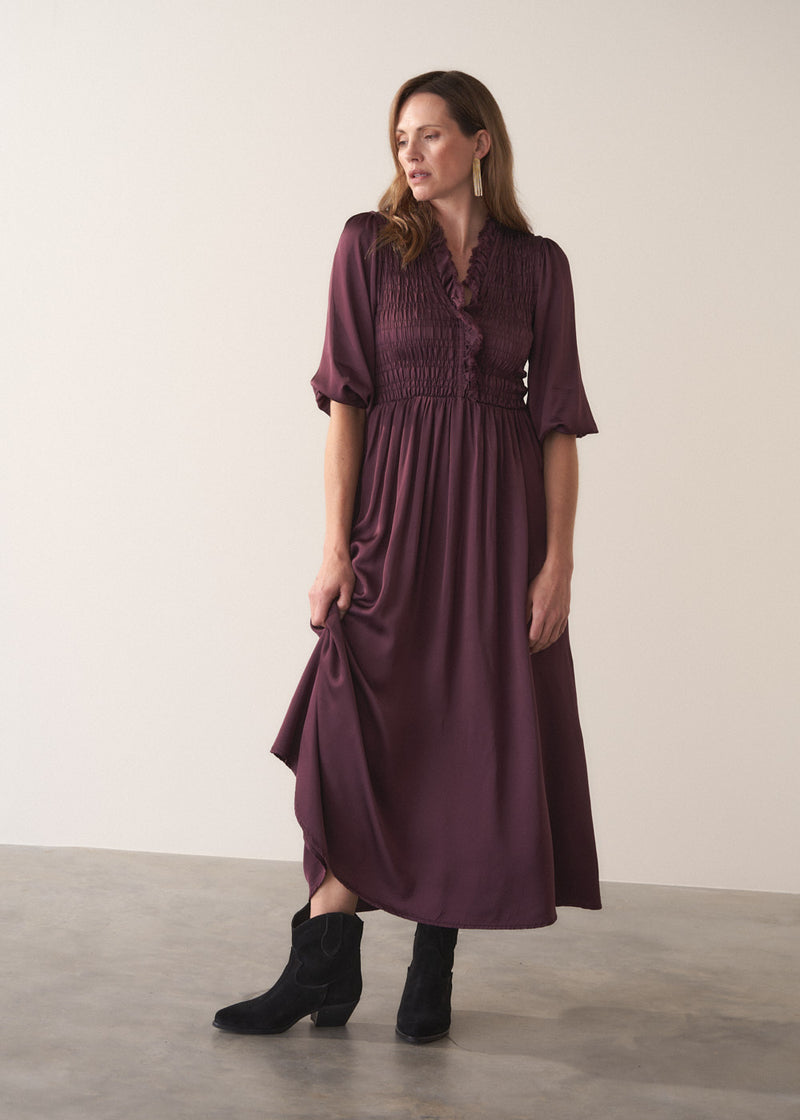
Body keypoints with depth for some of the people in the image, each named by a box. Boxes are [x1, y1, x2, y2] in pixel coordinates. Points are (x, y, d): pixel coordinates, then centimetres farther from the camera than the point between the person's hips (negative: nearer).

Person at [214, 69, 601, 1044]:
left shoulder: (538, 264, 6)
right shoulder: (370, 244, 4)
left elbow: (559, 420, 4)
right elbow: (347, 397, -2)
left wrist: (557, 559, -4)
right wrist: (336, 542, -9)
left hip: (499, 516, 1)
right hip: (396, 506, -1)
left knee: (475, 737, 3)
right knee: (360, 733, -4)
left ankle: (434, 964, 16)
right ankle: (324, 966, 6)